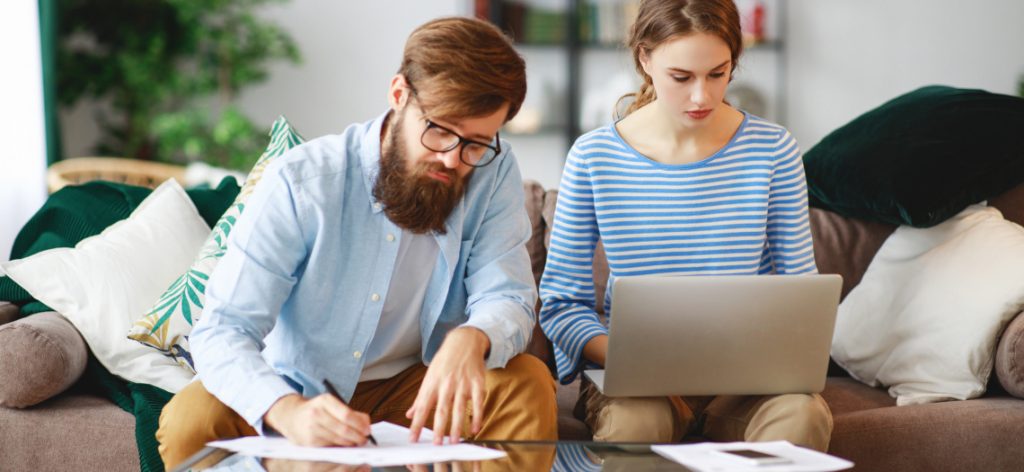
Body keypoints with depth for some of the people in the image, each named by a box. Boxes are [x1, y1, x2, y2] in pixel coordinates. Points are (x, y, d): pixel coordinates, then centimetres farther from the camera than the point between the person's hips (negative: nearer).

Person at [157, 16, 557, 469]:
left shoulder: (491, 172, -12)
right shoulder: (301, 182, -20)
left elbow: (507, 298, -14)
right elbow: (223, 330, -25)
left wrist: (470, 340, -42)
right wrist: (288, 412, -47)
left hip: (414, 393, 2)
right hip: (298, 393, -1)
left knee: (529, 385, -25)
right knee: (190, 419, -29)